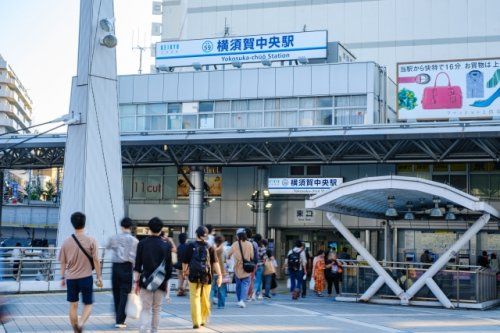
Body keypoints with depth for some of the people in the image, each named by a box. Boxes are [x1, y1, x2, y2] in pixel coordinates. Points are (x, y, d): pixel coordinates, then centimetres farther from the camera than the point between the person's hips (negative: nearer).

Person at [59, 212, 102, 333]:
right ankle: (81, 323, -15)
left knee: (73, 305, 11)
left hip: (71, 278, 2)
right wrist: (99, 277, 1)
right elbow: (96, 261, -8)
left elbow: (63, 262, 4)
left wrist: (62, 277, 14)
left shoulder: (66, 242, -1)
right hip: (86, 277, -2)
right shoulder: (91, 241, -9)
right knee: (88, 304, 10)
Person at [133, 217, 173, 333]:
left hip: (146, 281, -1)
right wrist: (166, 282, 12)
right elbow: (169, 266, 2)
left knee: (146, 309, 1)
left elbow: (137, 265, -2)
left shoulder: (142, 243, -3)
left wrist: (136, 281, 3)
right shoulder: (166, 245, -1)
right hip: (160, 282, 1)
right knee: (156, 310, 14)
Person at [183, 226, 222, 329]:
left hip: (194, 277, -2)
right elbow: (215, 262, -9)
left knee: (195, 298, 0)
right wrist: (219, 275, -10)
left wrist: (184, 271, 23)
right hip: (207, 277, 2)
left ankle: (196, 321, -10)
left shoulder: (190, 246, -3)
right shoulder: (210, 247, -1)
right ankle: (203, 320, 27)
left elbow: (185, 261, 4)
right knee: (205, 299, 15)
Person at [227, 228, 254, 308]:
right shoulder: (249, 244, -8)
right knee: (245, 284, 2)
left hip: (237, 268, 1)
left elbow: (229, 254, 5)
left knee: (238, 284, 16)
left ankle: (239, 300, 23)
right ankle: (242, 300, -15)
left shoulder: (235, 244, -7)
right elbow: (252, 256, -1)